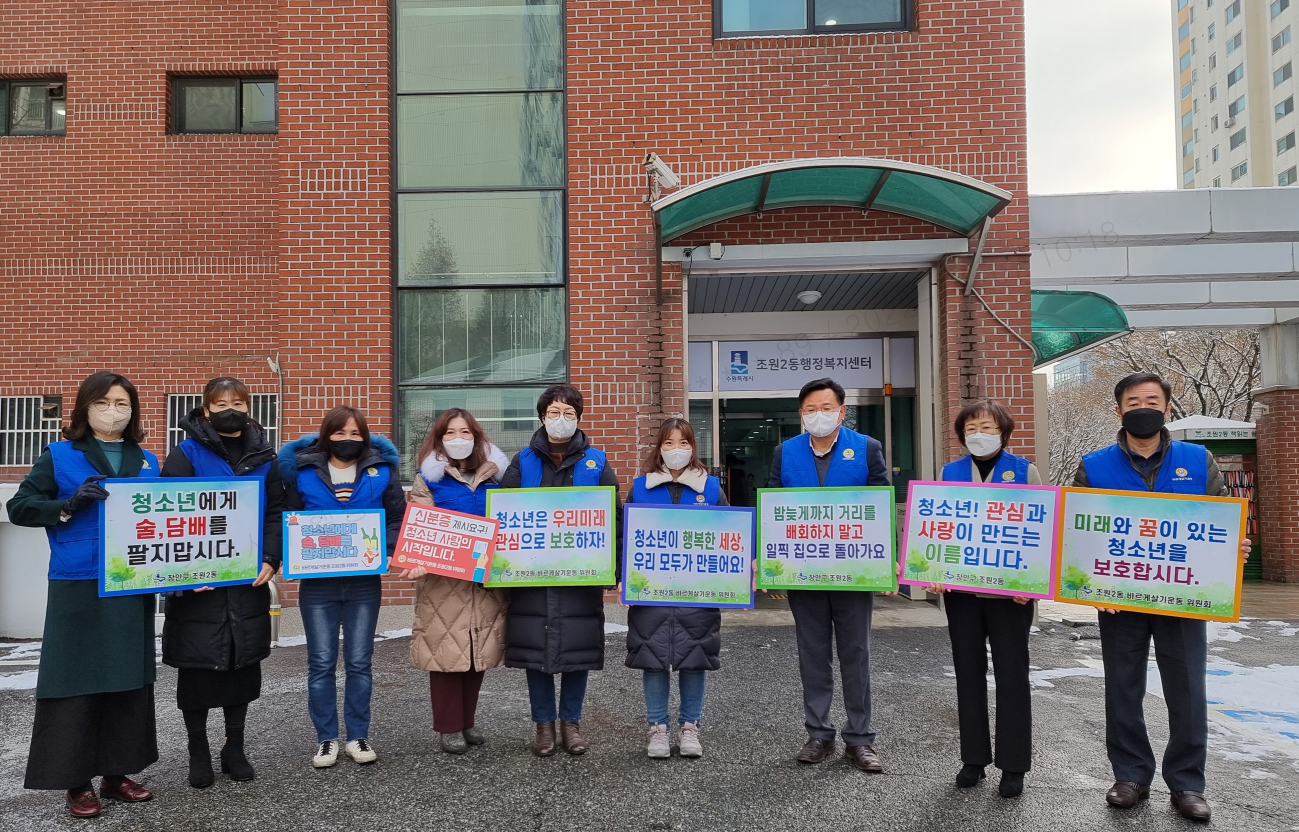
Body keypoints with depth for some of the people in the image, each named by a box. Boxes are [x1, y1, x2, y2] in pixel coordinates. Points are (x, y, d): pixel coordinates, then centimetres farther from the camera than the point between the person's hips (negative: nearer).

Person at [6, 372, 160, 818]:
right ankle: (77, 782, 11)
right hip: (76, 587, -4)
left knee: (130, 680, 8)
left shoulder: (148, 462, 13)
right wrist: (70, 504, -17)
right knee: (74, 681, -1)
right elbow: (19, 507, -2)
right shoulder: (59, 455, 3)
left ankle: (116, 773, 20)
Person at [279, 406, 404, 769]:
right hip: (317, 582, 0)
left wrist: (385, 548, -12)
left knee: (359, 661, 8)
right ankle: (326, 739, 17)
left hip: (364, 582, 0)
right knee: (321, 663, 5)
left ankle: (358, 736, 19)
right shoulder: (302, 471, 2)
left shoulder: (381, 470, 2)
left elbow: (398, 519, 4)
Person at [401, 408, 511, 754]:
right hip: (443, 578, -3)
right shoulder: (429, 478, 3)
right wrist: (418, 561, -23)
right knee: (447, 649, -2)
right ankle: (448, 727, 11)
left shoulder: (494, 475, 11)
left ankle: (466, 722, 23)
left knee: (480, 650, 8)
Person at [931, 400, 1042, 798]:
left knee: (1011, 673, 3)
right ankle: (973, 758, 22)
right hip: (960, 588, 3)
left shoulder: (1024, 471, -1)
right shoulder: (949, 473, 6)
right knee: (968, 671, 10)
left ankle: (1013, 765, 16)